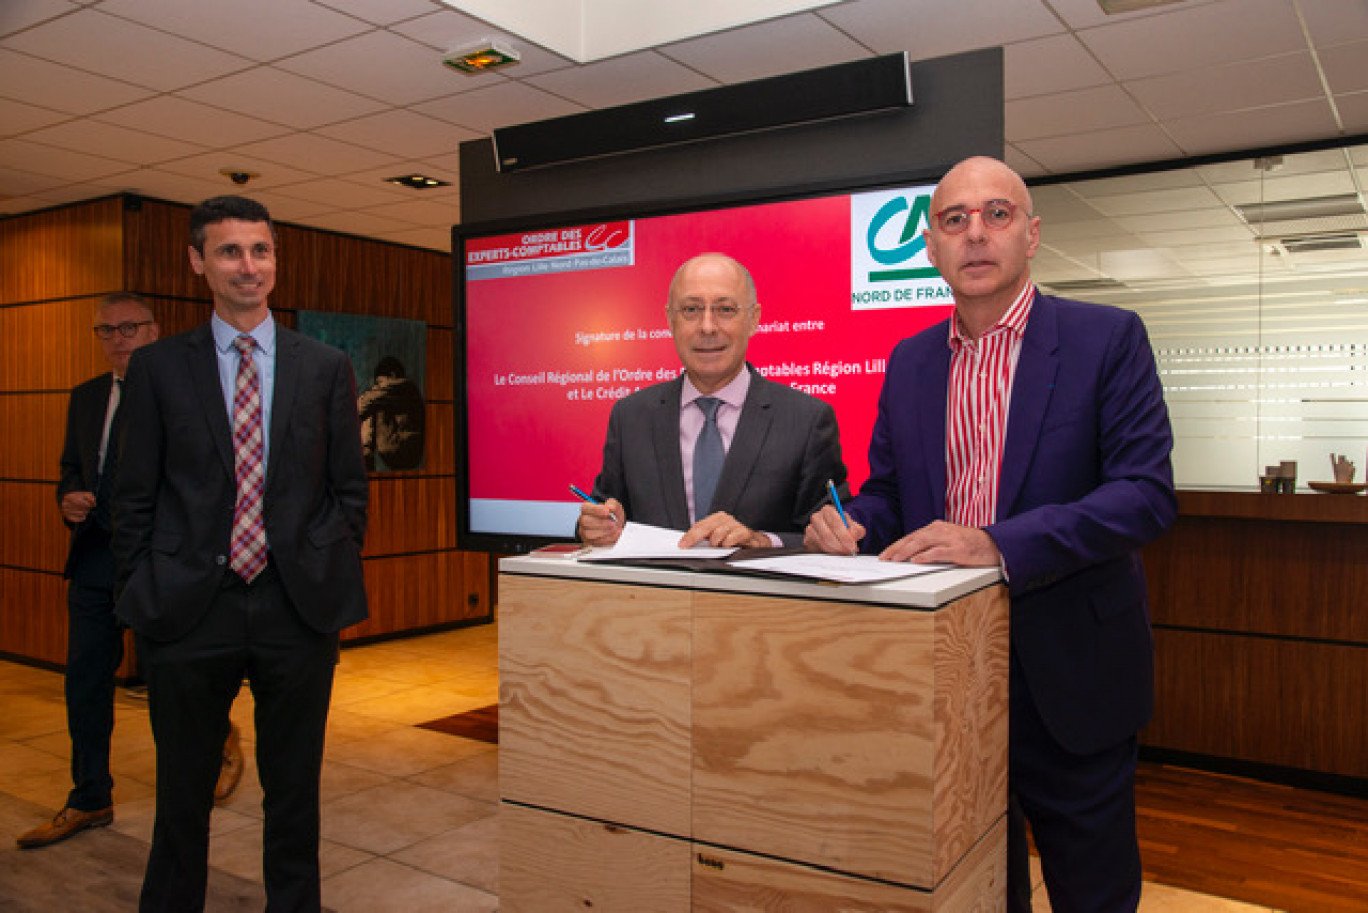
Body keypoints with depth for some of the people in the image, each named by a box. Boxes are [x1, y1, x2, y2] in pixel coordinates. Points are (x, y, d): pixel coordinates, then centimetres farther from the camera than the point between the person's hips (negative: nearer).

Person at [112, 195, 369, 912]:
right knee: (182, 797, 13)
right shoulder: (157, 368, 4)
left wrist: (331, 581, 0)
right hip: (189, 609, 0)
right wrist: (141, 597, -1)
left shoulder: (326, 367, 5)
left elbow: (349, 489, 7)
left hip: (298, 605, 1)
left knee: (294, 793, 13)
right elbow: (135, 498, 5)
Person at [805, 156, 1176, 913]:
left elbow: (1147, 493, -16)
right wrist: (853, 527, -12)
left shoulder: (1107, 338, -6)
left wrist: (999, 546, -28)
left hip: (1065, 676, -3)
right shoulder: (909, 361, 7)